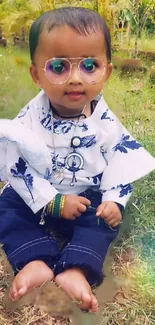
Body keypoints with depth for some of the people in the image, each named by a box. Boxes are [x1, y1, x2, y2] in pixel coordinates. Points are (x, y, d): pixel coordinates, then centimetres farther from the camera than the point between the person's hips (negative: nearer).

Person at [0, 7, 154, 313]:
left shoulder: (106, 123, -15)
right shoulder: (29, 120, -20)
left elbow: (123, 161, -6)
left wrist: (114, 200, -21)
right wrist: (53, 201, -24)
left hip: (88, 197, 1)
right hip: (36, 197, 0)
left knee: (106, 218, -21)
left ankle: (76, 270, -28)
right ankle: (36, 262, -26)